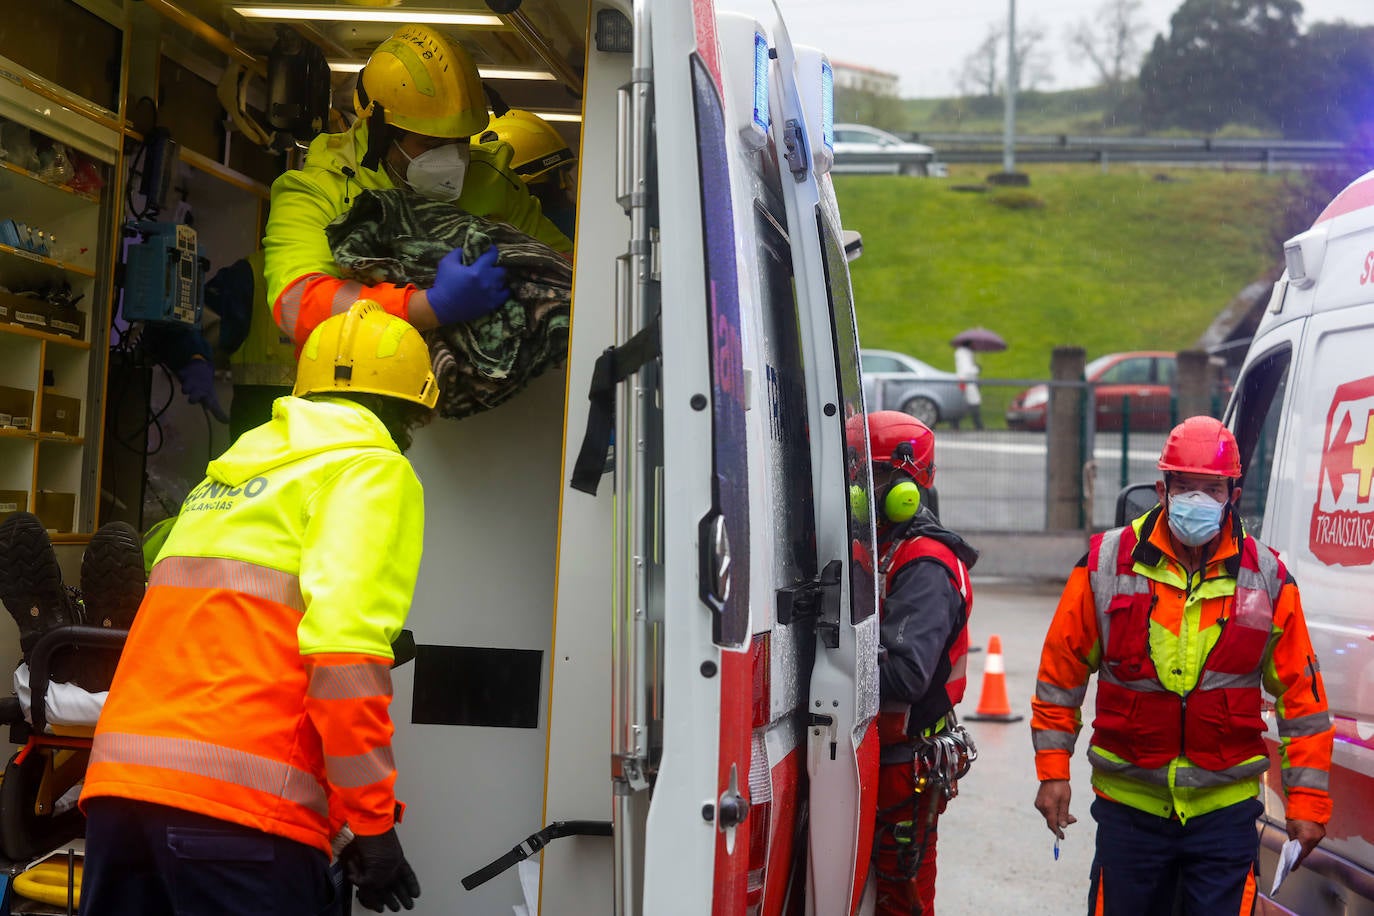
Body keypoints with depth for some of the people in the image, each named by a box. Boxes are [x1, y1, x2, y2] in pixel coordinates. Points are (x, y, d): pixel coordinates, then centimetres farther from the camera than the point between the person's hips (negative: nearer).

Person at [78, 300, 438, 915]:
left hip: (119, 777, 8)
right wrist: (374, 822, -11)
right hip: (243, 803, -8)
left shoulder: (229, 470, 25)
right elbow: (345, 649, -13)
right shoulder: (372, 471, 0)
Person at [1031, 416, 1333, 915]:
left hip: (1225, 810, 0)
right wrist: (1052, 770, 2)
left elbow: (1302, 693, 4)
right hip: (1128, 803, 1)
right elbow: (1060, 672, 5)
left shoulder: (1268, 578, 0)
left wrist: (1306, 799, 2)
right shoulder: (1106, 564, -2)